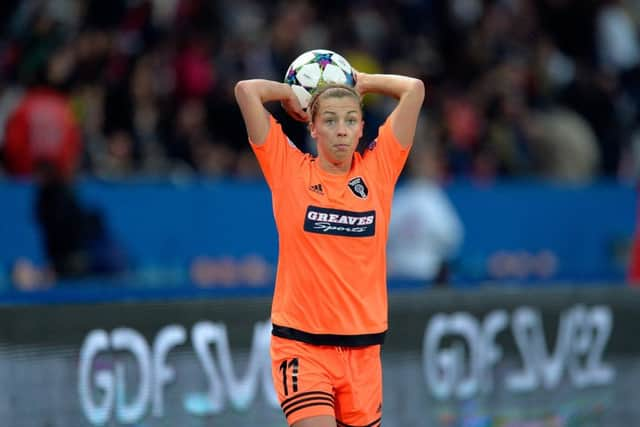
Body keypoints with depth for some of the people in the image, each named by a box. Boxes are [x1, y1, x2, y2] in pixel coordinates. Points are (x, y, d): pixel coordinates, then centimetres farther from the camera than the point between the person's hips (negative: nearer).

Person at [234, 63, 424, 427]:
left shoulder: (377, 170, 5)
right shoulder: (290, 171, 0)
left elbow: (414, 89, 6)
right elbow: (246, 90, -5)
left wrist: (360, 83, 17)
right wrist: (291, 95, 12)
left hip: (363, 345, 3)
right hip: (301, 343, -3)